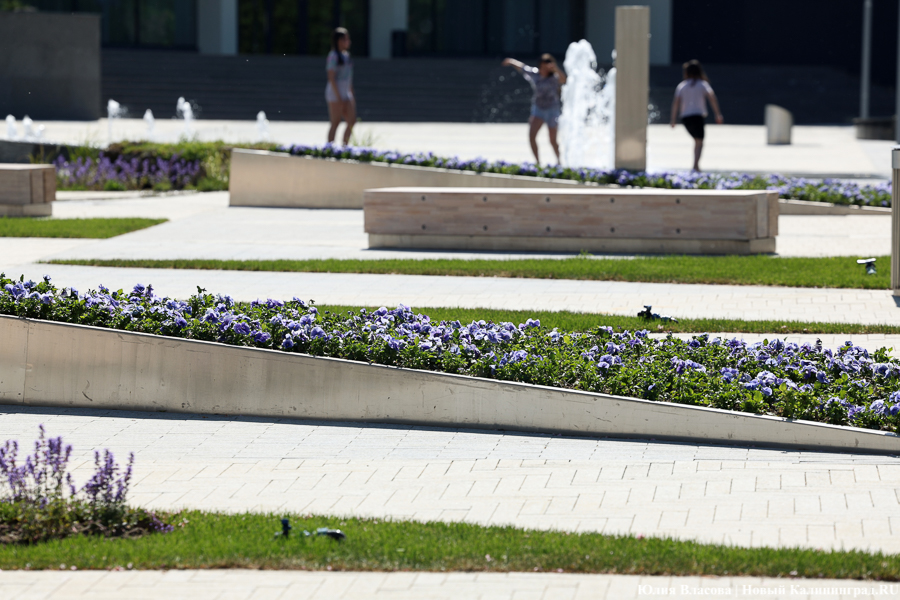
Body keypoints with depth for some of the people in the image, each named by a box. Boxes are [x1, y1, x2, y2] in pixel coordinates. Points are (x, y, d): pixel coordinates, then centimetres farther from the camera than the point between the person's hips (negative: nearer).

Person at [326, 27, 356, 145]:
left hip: (346, 94, 8)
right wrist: (338, 97, -19)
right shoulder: (334, 56, -11)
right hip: (335, 92, -8)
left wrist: (352, 94, 18)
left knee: (352, 121, 3)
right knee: (335, 123, -6)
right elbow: (331, 78, -15)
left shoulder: (346, 56, 15)